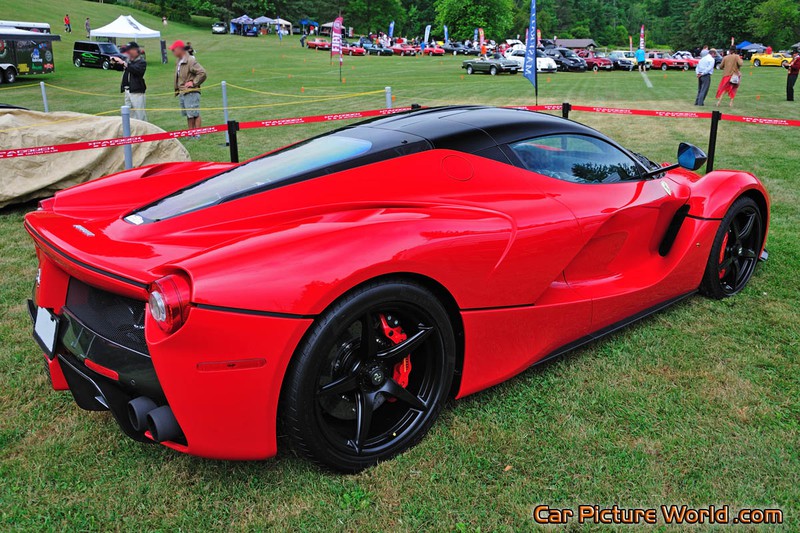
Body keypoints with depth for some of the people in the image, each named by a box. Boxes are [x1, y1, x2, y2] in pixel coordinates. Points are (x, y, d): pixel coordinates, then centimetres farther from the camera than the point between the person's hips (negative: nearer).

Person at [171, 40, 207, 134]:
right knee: (188, 115, 15)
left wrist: (194, 83, -16)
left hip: (191, 92, -9)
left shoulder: (190, 61, -14)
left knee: (194, 114, -5)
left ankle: (197, 133, 0)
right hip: (182, 93, 9)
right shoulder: (179, 61, 13)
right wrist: (177, 89, 14)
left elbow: (202, 73, -20)